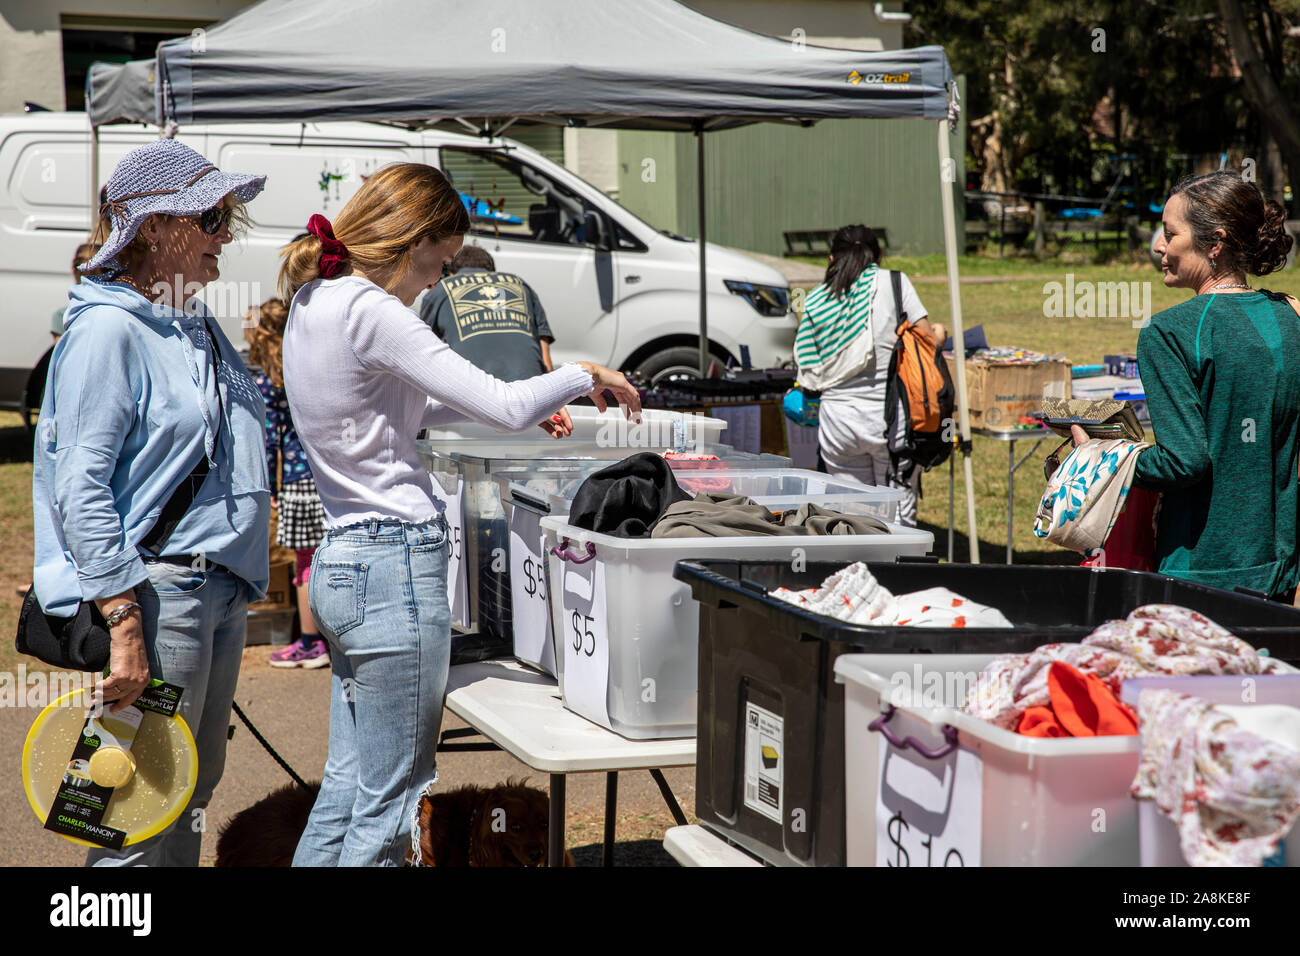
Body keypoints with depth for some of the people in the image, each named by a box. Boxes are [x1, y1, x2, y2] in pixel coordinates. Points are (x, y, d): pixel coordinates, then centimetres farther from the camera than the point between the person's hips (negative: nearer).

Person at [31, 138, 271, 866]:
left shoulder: (197, 324, 13)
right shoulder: (108, 328, -14)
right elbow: (81, 489, -19)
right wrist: (126, 628, -23)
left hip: (221, 589, 9)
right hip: (154, 590, -9)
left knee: (195, 791, 16)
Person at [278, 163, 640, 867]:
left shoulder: (311, 301, 13)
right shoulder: (367, 310, -17)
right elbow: (503, 407, -20)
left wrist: (521, 406, 20)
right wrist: (584, 376, -2)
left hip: (337, 564, 10)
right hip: (395, 565, -10)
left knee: (347, 785, 15)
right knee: (389, 804, -1)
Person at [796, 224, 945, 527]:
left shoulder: (815, 302, 7)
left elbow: (810, 375, 7)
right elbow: (927, 339, -2)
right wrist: (939, 334, 19)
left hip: (838, 418, 2)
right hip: (890, 416, -2)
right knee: (898, 518, 3)